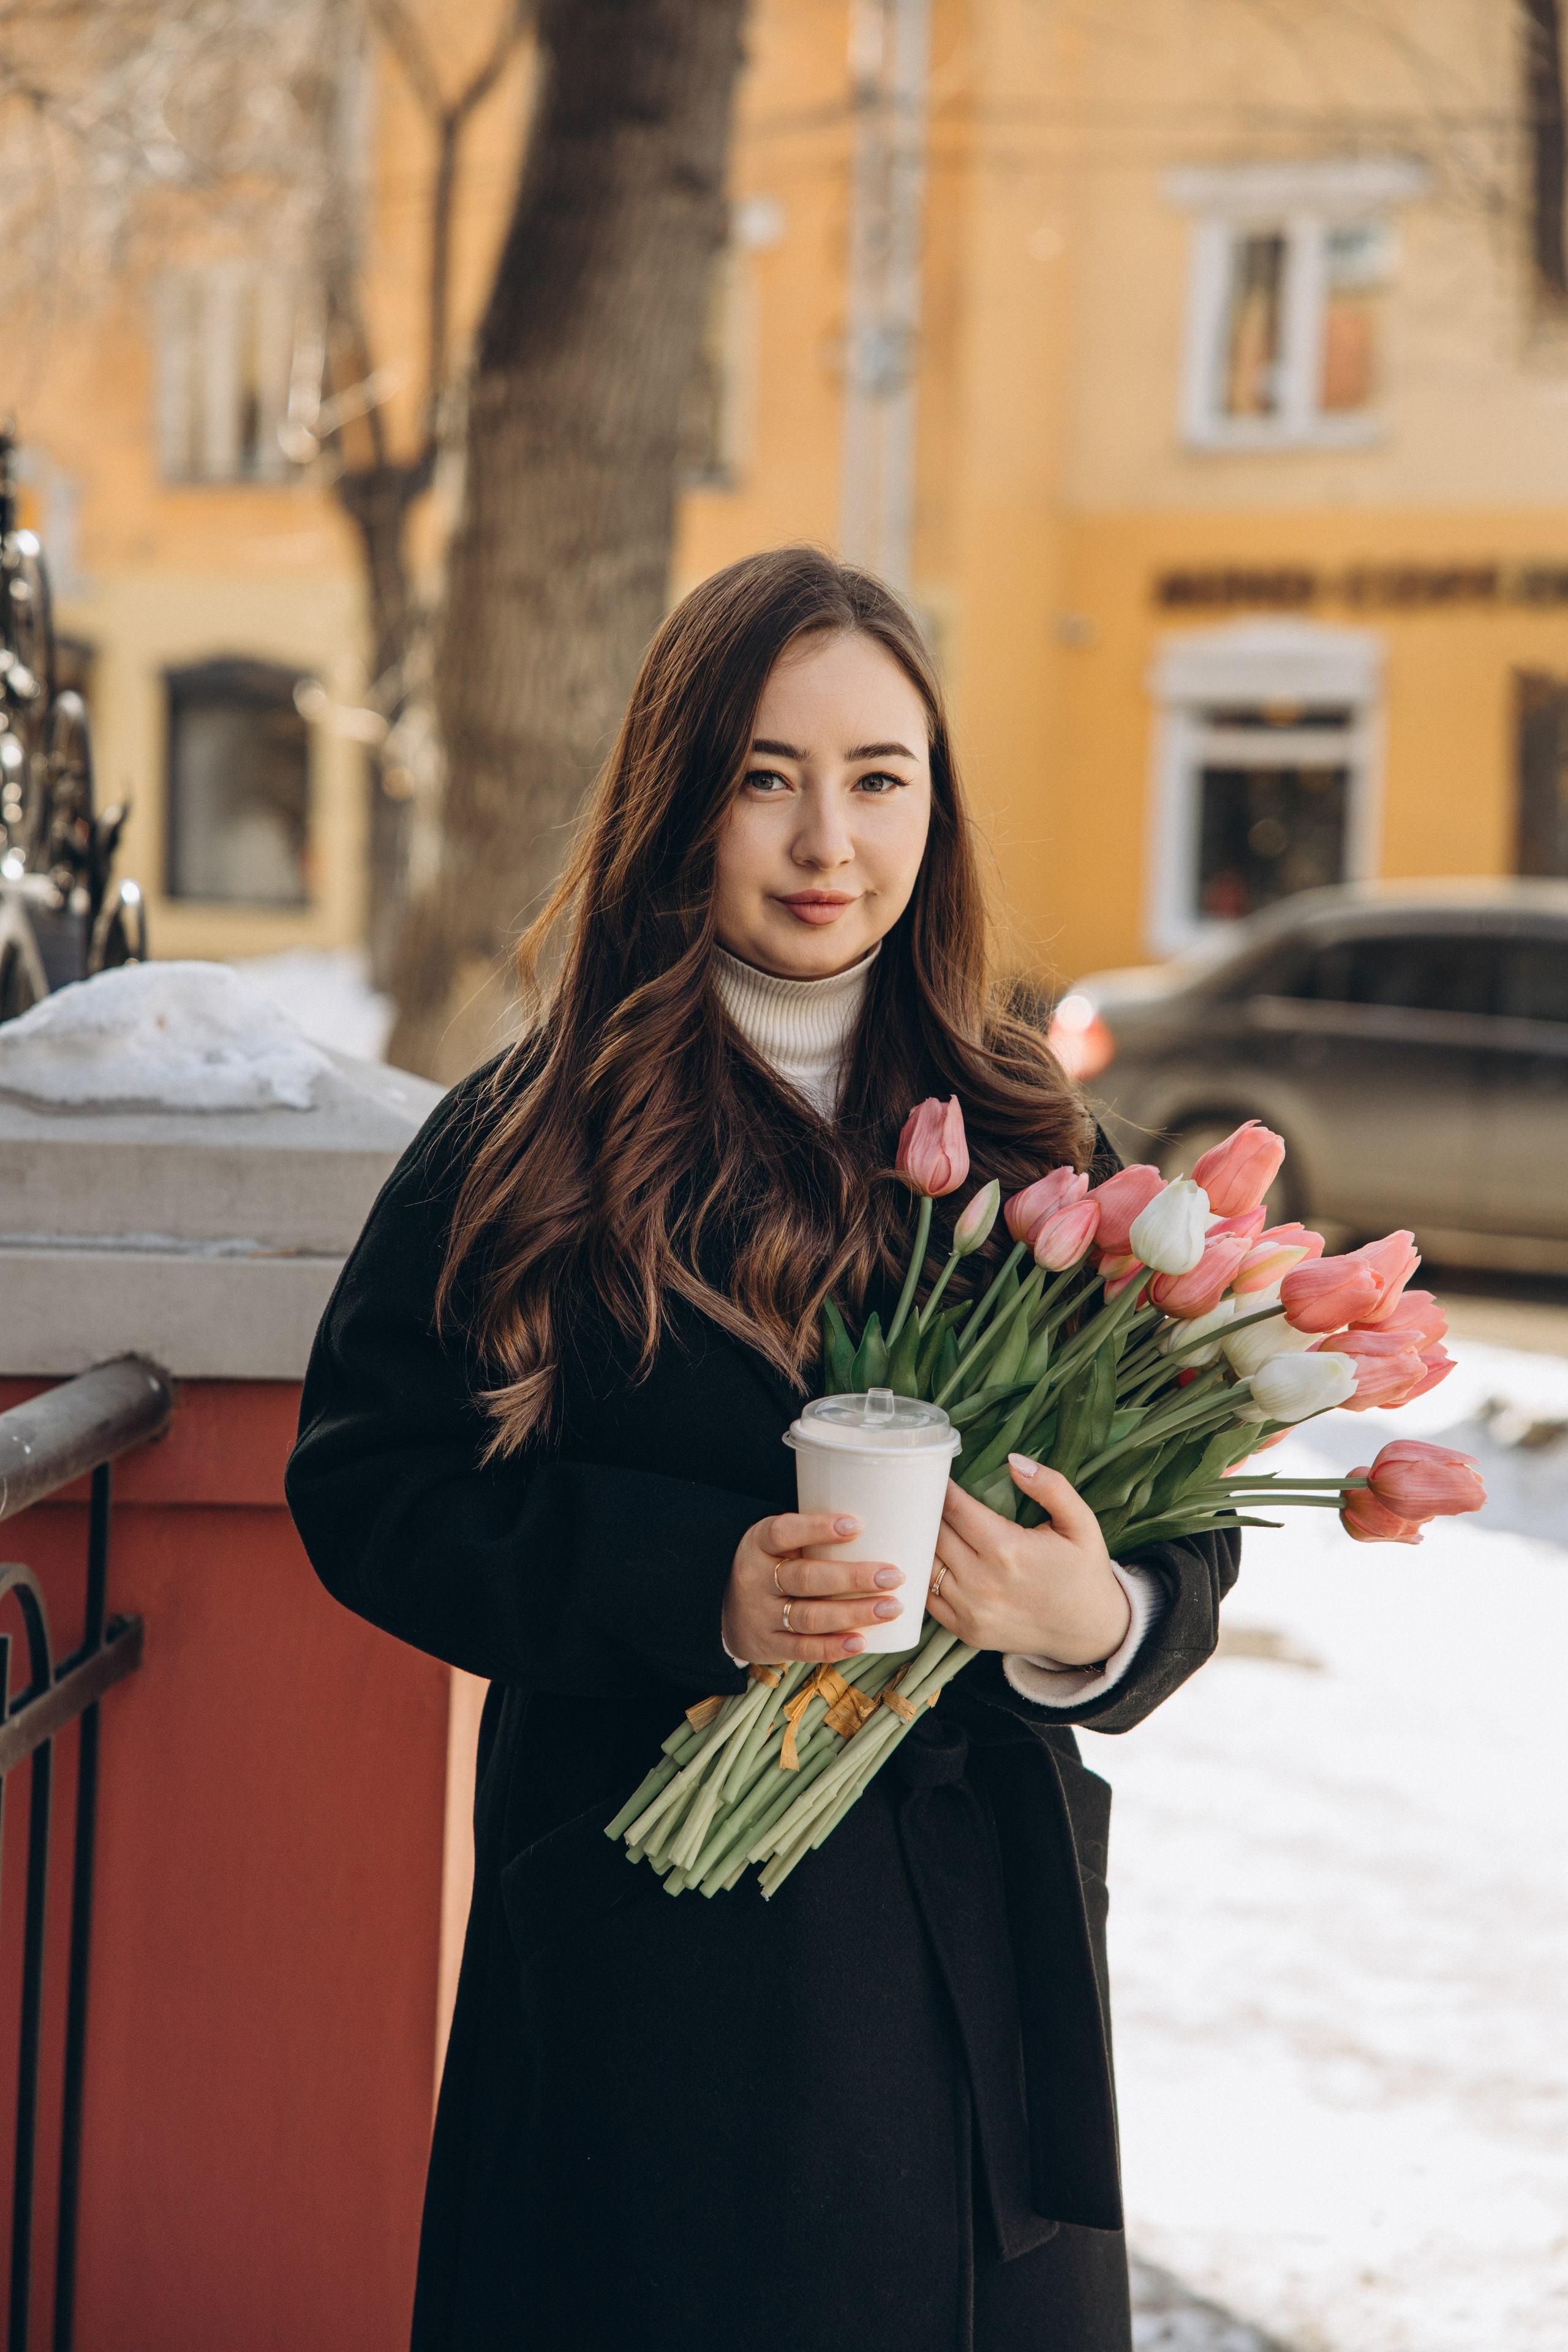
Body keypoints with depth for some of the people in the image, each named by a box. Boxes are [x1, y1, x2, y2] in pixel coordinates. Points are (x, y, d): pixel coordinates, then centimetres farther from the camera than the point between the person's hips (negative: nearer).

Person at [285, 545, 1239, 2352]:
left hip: (977, 1950, 3)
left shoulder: (1031, 1147, 4)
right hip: (648, 1960, -2)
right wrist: (691, 1587, -19)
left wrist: (1098, 1619, -18)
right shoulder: (523, 1148, -3)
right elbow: (367, 1484, -5)